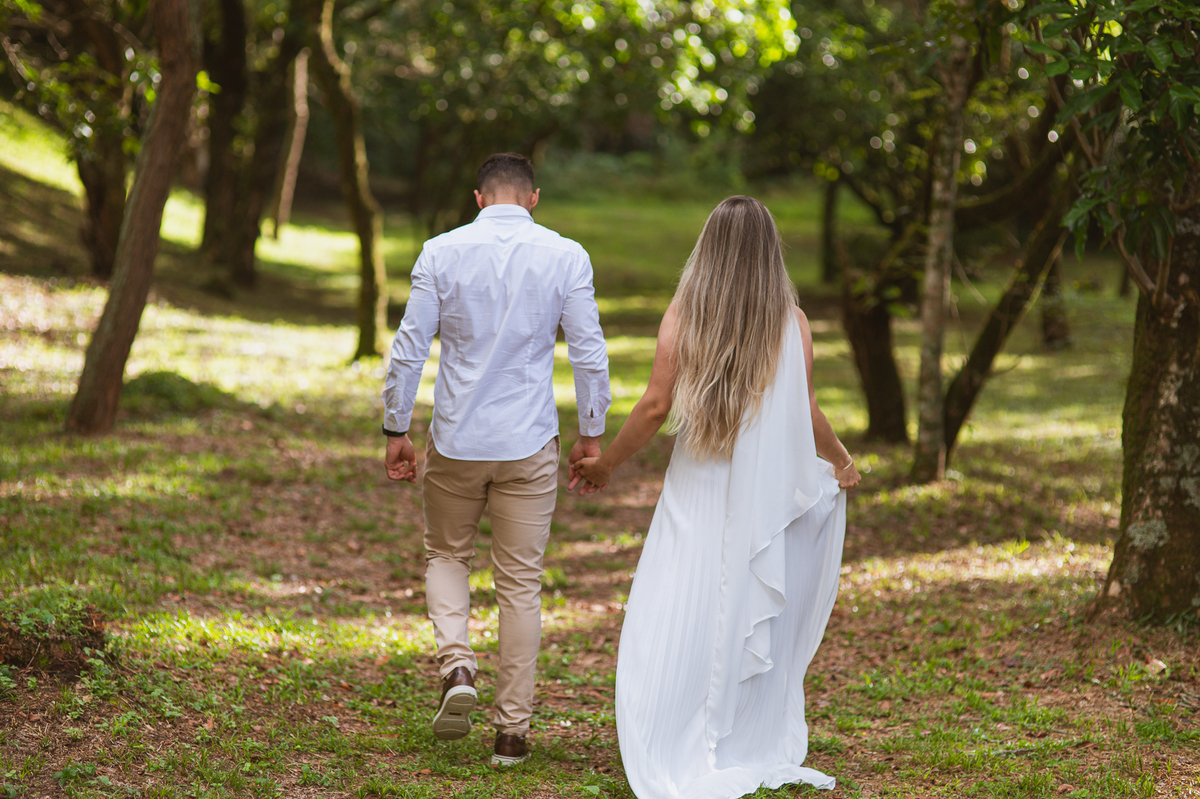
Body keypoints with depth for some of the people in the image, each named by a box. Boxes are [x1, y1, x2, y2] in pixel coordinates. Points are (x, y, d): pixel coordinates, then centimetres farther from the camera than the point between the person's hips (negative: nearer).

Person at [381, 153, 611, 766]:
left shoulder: (441, 253, -3)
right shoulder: (566, 257, -3)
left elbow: (408, 349, -3)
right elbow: (590, 354, -2)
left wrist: (396, 430, 6)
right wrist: (591, 435, 9)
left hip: (455, 440, 0)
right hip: (529, 444, 0)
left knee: (446, 556, 22)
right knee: (521, 583, 8)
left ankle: (456, 665, -3)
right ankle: (512, 731, 11)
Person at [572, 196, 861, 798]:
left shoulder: (683, 314, -3)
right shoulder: (791, 321, -1)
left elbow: (657, 405, -7)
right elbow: (807, 415, -1)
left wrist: (605, 463, 6)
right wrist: (841, 460, 18)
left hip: (698, 491, -1)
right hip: (765, 491, 1)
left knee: (676, 619, 3)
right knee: (755, 618, 11)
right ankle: (754, 746, 15)